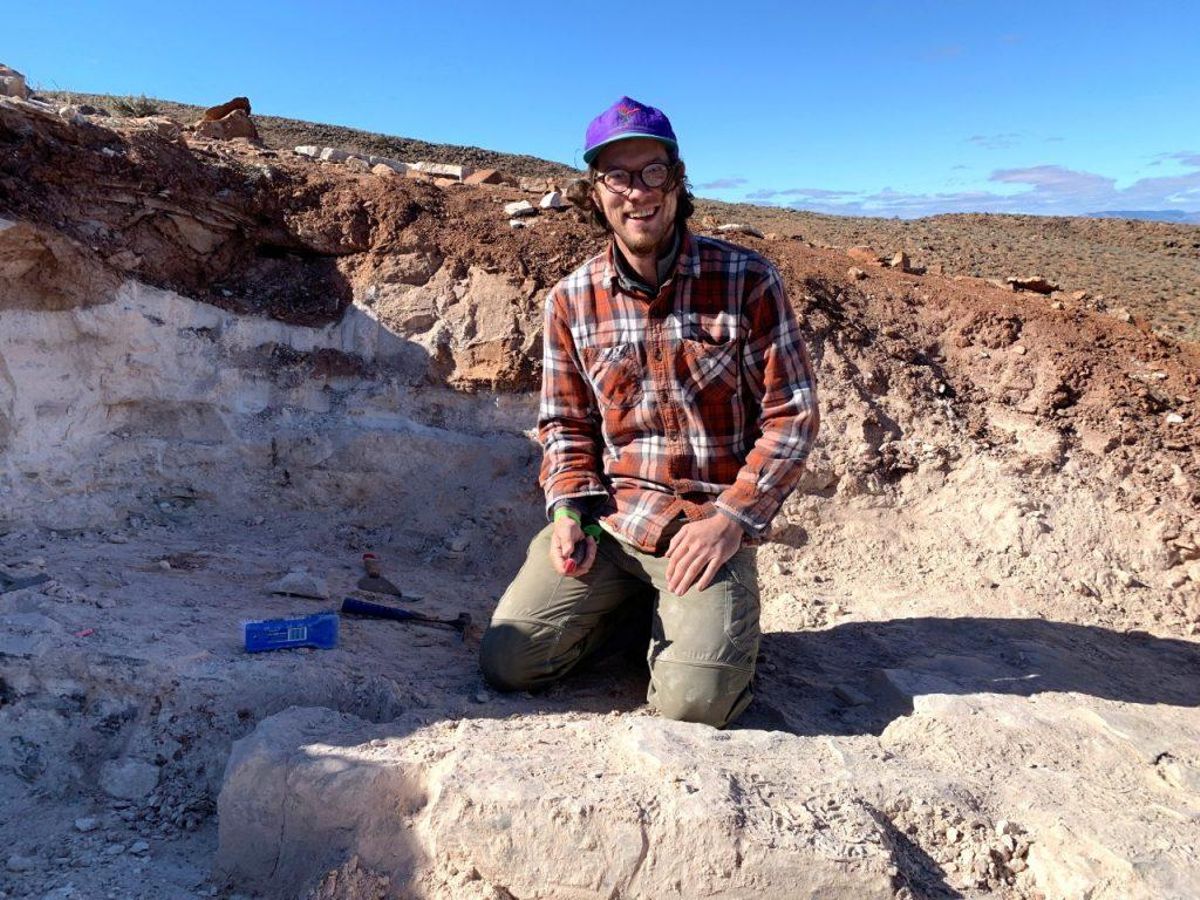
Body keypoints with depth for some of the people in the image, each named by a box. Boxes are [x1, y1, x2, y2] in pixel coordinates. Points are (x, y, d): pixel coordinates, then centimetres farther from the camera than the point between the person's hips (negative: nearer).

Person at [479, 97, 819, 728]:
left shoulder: (747, 281, -6)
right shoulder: (570, 300, 4)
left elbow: (791, 416, -4)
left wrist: (731, 520, -13)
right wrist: (570, 510, -5)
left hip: (709, 523, -2)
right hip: (607, 517, 3)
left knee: (694, 700, -19)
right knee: (508, 662, -9)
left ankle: (694, 618, 16)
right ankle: (637, 605, 16)